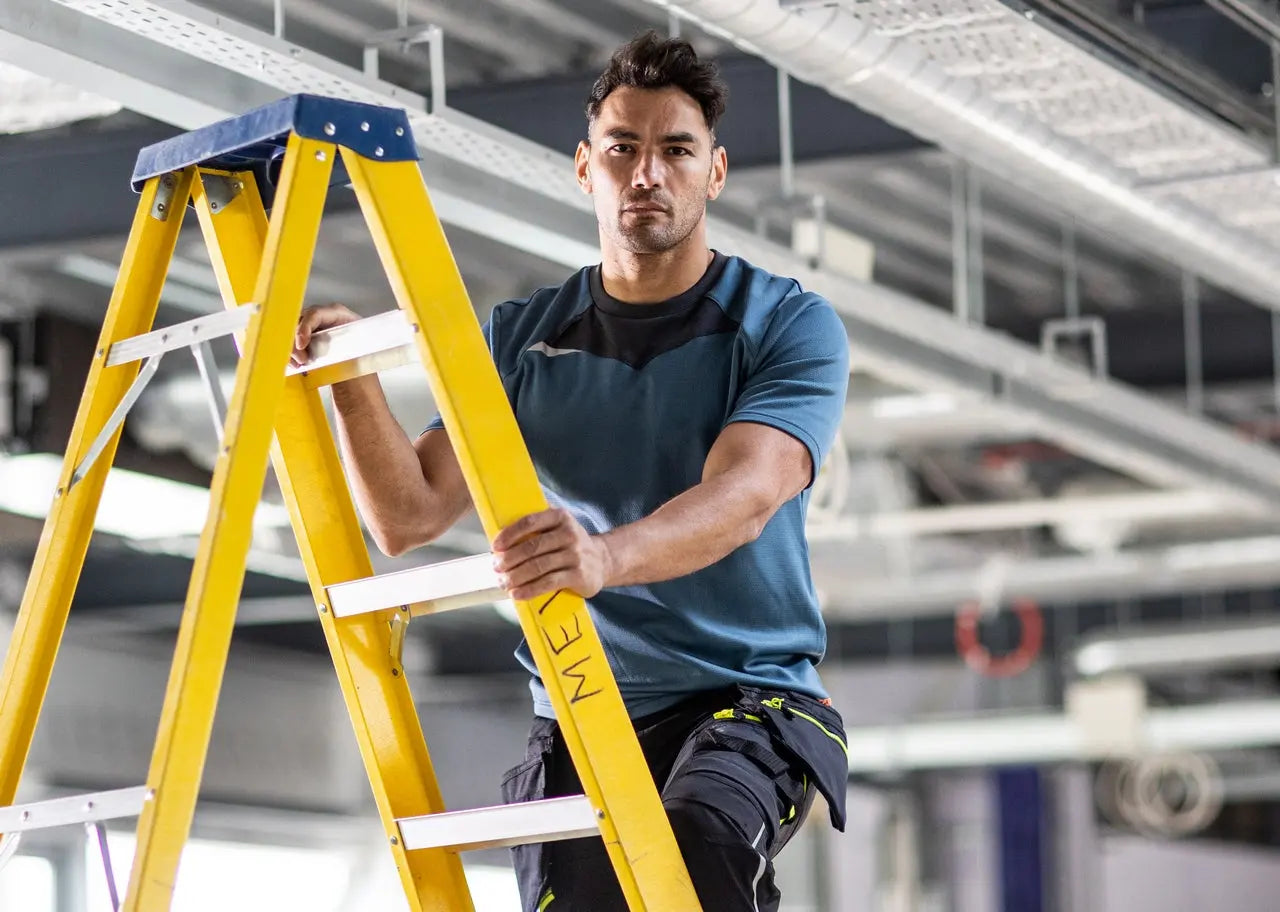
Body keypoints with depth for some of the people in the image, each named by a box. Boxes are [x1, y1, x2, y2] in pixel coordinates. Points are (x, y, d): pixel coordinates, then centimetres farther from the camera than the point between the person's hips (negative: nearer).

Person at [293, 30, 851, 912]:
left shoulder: (791, 326, -3)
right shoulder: (520, 340, 7)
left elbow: (743, 497, -22)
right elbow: (409, 516, -1)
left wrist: (607, 556, -42)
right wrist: (354, 381, -19)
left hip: (750, 696, -3)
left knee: (699, 841, -34)